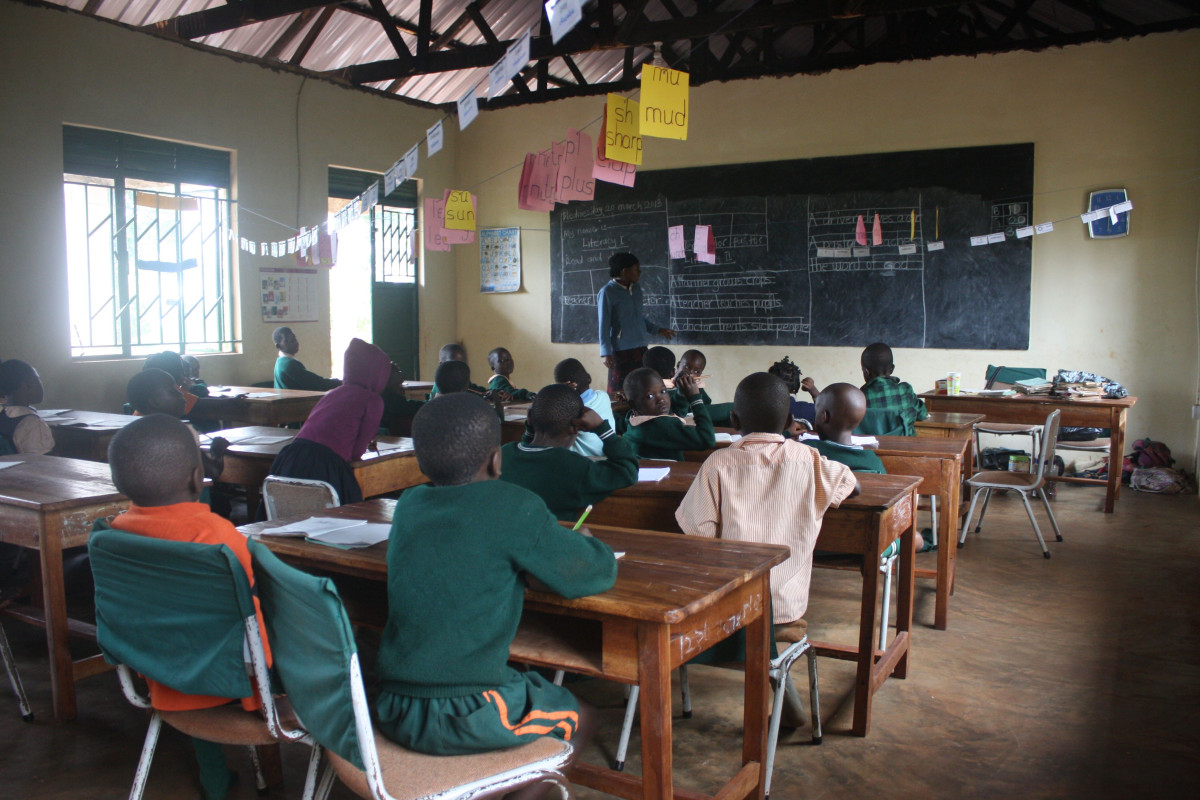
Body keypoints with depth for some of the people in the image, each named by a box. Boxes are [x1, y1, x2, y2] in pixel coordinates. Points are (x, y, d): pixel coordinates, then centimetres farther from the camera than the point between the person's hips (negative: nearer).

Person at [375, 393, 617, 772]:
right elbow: (598, 573, -8)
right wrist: (581, 541, 12)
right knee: (579, 718, 18)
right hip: (465, 718, -6)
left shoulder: (409, 504, 4)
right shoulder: (512, 506, -14)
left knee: (526, 684, 31)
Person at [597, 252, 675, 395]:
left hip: (641, 348, 7)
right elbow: (604, 325, -11)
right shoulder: (607, 292, -10)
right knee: (619, 393, -2)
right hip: (621, 351, -7)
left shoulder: (636, 289, 11)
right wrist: (606, 353, -15)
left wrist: (657, 330, 18)